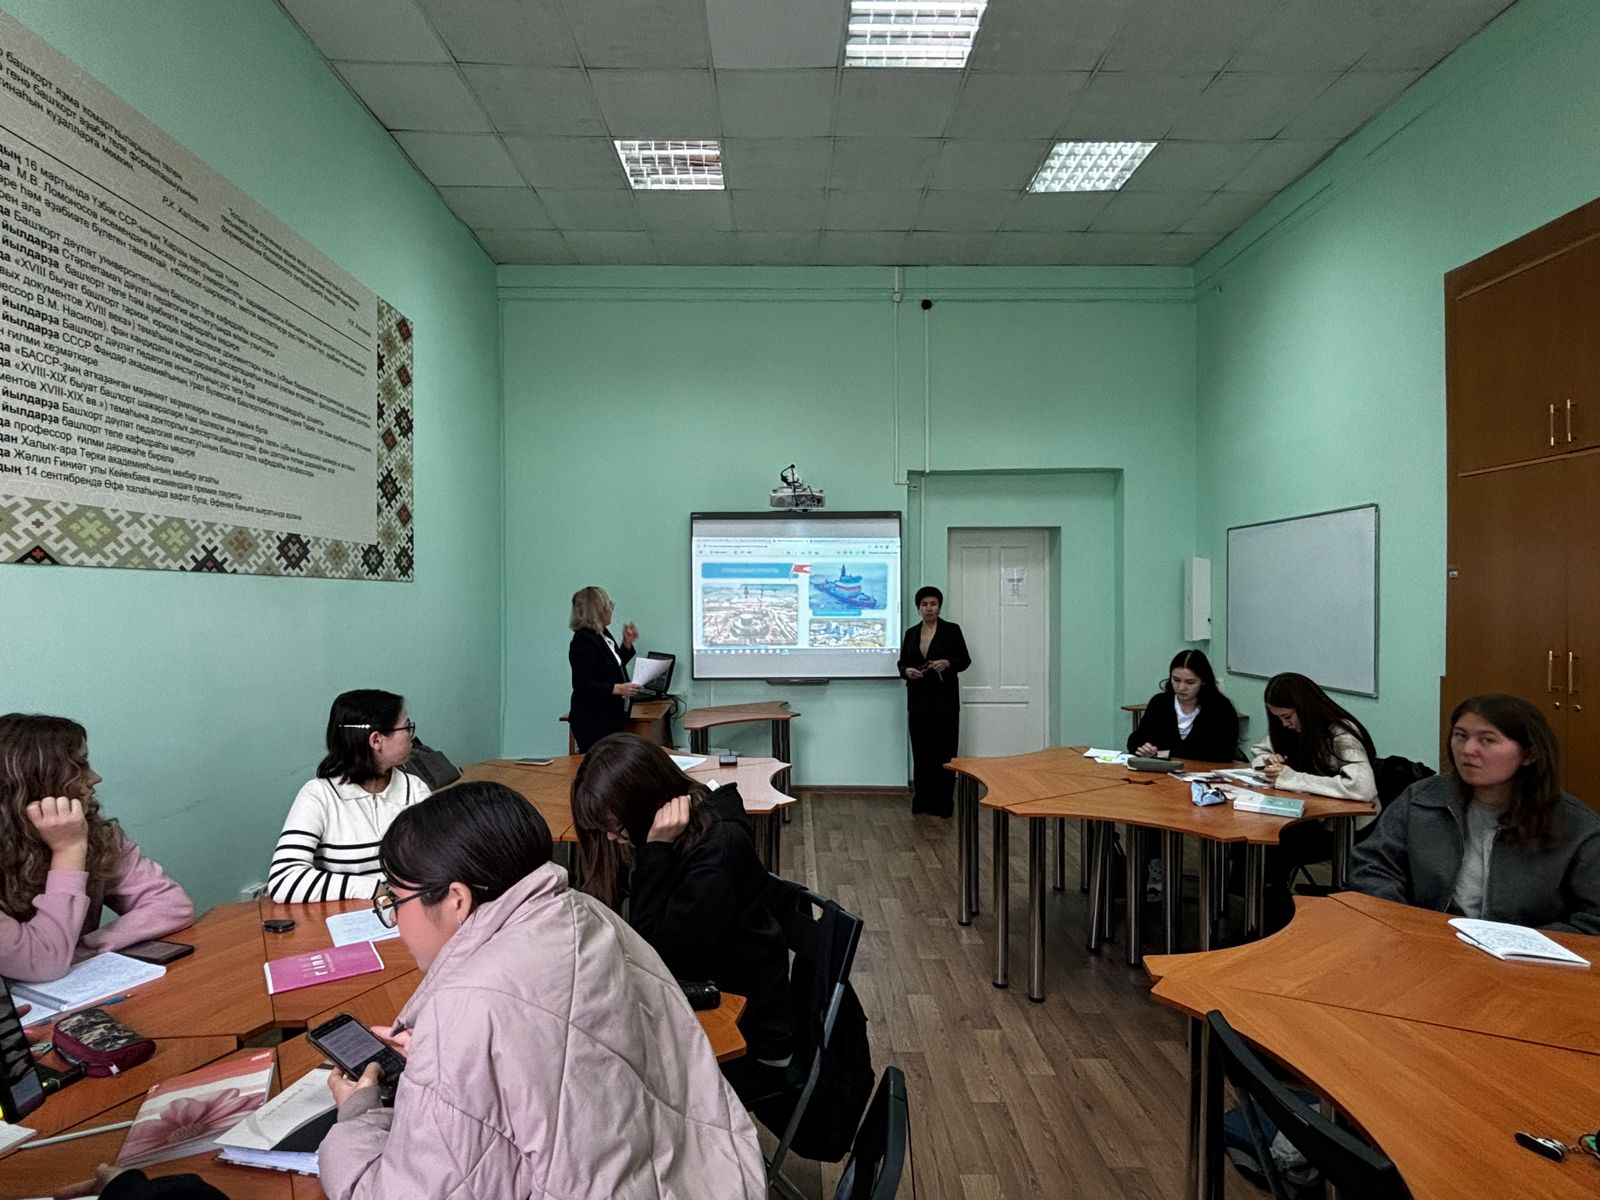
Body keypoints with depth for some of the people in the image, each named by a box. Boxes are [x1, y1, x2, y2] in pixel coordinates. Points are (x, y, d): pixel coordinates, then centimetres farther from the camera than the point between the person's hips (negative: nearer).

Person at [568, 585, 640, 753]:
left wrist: (627, 644, 12)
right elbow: (581, 684, -23)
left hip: (610, 719, 9)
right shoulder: (583, 641, -17)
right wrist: (617, 689, -26)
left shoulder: (603, 634, 11)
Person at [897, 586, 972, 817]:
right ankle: (922, 799, 17)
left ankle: (943, 802, 6)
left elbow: (965, 660, -1)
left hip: (944, 697, -3)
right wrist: (907, 671, -11)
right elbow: (902, 663, 11)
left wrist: (948, 663, -20)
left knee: (944, 750, -2)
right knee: (920, 749, 7)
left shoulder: (952, 629, -2)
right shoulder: (911, 633, 8)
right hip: (918, 698, 4)